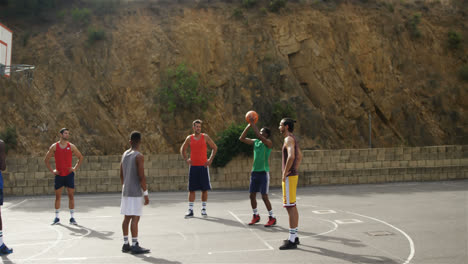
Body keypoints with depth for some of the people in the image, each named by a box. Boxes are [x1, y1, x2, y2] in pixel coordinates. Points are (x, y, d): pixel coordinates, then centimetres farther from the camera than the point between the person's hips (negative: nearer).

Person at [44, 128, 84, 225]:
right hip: (59, 175, 0)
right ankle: (56, 218, 17)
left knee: (71, 195, -1)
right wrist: (52, 171, 1)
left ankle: (72, 217, 6)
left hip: (69, 174, 0)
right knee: (57, 196, 6)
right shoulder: (54, 146, 1)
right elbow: (46, 160, 9)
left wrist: (75, 168, 1)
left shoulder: (71, 146, 1)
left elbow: (80, 157, 11)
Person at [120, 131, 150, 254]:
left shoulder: (124, 154, 10)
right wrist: (146, 194, -13)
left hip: (126, 192, 8)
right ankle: (135, 245, -4)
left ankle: (126, 244, 18)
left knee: (127, 218, 12)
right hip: (136, 192, -8)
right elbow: (142, 177, -17)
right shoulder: (139, 156, -13)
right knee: (135, 218, -6)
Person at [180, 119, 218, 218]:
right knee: (191, 189, 2)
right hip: (193, 166, 1)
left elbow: (214, 148, 6)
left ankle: (203, 209, 12)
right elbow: (182, 149, 18)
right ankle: (190, 210, 8)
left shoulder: (205, 137, 1)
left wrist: (210, 159, -2)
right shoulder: (189, 138, 5)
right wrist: (186, 159, 4)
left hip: (203, 166, -1)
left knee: (204, 189, 2)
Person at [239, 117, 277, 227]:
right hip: (254, 172, 7)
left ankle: (272, 218, 5)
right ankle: (256, 216, 24)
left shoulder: (268, 143, -9)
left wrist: (253, 124, -19)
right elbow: (242, 138, 8)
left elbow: (259, 136, -27)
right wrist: (248, 126, 1)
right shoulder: (255, 142, 11)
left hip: (263, 172, -7)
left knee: (264, 196, -6)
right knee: (252, 195, 9)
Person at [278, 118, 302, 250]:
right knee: (292, 206, 14)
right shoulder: (293, 139, 17)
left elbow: (291, 156, -30)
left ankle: (292, 241, -6)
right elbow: (300, 156, 29)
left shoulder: (289, 139, -15)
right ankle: (294, 236, 22)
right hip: (293, 175, 10)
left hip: (289, 177, -10)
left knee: (290, 207, -8)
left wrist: (285, 173, -22)